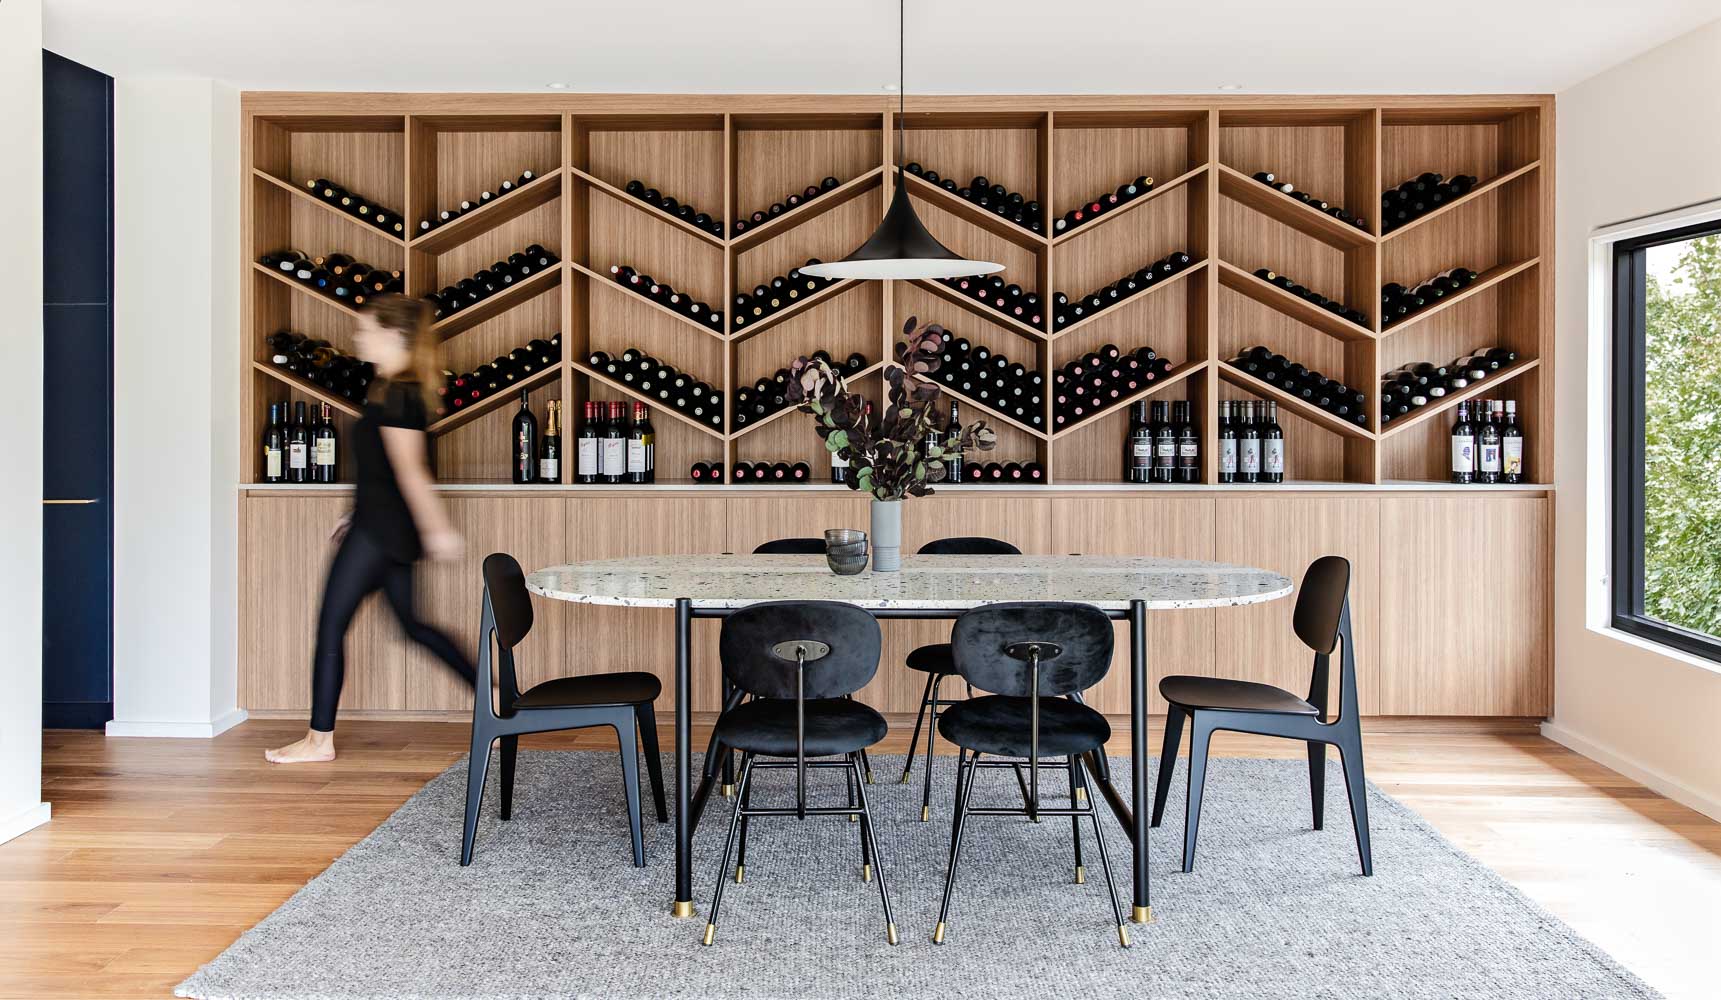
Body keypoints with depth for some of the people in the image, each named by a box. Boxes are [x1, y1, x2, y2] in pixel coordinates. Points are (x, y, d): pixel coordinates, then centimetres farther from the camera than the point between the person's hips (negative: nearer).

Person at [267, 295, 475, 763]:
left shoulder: (395, 393, -16)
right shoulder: (397, 387, 14)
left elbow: (409, 468, -20)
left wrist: (436, 529, -22)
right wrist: (356, 515, 24)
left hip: (381, 528, -10)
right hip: (384, 525, 10)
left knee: (330, 626, -1)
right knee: (413, 624, 14)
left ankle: (320, 739, 8)